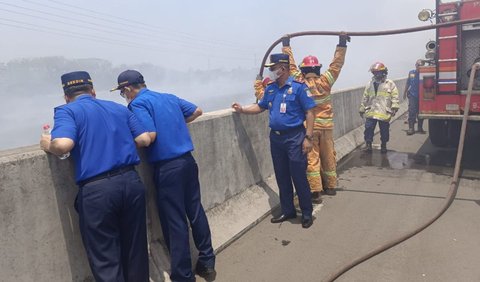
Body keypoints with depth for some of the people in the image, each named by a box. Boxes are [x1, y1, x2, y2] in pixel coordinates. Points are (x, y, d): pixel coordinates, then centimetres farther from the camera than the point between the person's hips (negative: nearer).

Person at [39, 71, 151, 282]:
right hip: (131, 181, 5)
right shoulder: (119, 108, 17)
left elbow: (63, 145, -16)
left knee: (105, 260, 8)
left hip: (97, 189, -4)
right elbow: (144, 140, 11)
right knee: (136, 248, 19)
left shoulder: (67, 111, 2)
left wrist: (48, 145, 6)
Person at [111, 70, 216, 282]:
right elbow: (197, 111, 21)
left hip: (167, 167, -7)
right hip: (188, 160, 7)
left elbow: (150, 136, -18)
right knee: (195, 210, 15)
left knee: (174, 221, 3)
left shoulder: (138, 104, -8)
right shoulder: (169, 97, 14)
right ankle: (207, 263, 28)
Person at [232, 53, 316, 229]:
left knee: (299, 177, 0)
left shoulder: (298, 87, -9)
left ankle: (307, 214, 16)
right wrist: (243, 110, 6)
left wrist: (308, 137, -15)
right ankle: (287, 211, 28)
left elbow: (309, 113, -10)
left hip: (294, 137, -6)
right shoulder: (270, 89, 9)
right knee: (281, 177, 13)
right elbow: (260, 107, 21)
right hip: (275, 137, 6)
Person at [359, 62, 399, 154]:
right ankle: (368, 145, 10)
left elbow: (395, 96, -3)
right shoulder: (370, 84, 10)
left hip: (384, 113, -2)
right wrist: (362, 109, 13)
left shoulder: (390, 84, 0)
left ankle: (383, 146, 24)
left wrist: (394, 108, -13)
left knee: (384, 131, 8)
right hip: (371, 112, 2)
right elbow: (365, 98, 13)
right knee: (368, 129, -3)